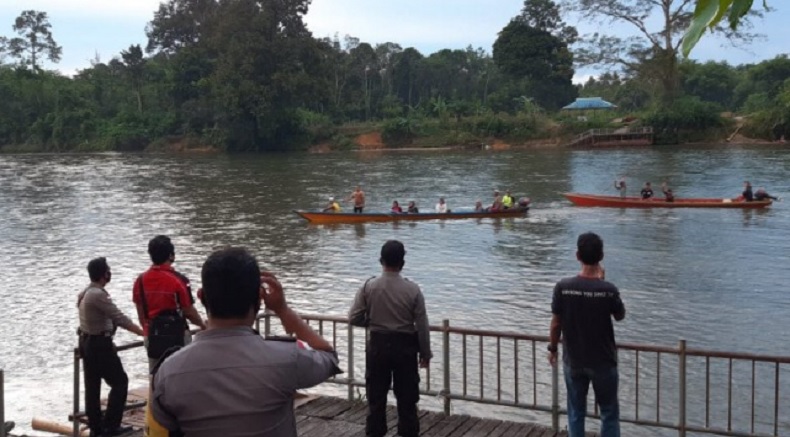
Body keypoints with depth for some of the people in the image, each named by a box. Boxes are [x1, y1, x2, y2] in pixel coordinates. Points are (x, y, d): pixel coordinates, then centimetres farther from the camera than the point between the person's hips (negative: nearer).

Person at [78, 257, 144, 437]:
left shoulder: (84, 293, 8)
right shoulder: (98, 294, -21)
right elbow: (119, 318, -21)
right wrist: (143, 332, -16)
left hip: (86, 343, 9)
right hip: (100, 345, -9)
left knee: (92, 386, 11)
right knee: (119, 382, -1)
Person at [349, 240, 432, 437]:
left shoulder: (369, 287, -9)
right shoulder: (412, 289, -11)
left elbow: (353, 318, -5)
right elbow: (422, 326, -7)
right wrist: (425, 353, 4)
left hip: (378, 345, 1)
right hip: (405, 347, -1)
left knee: (376, 396, 12)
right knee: (407, 397, 9)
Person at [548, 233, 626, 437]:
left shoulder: (563, 287, -13)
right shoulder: (608, 289, -18)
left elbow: (556, 324, -6)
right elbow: (620, 316, 1)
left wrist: (552, 348, 12)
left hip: (573, 361, 2)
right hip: (603, 362, -2)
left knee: (575, 413, 15)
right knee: (609, 413, 13)